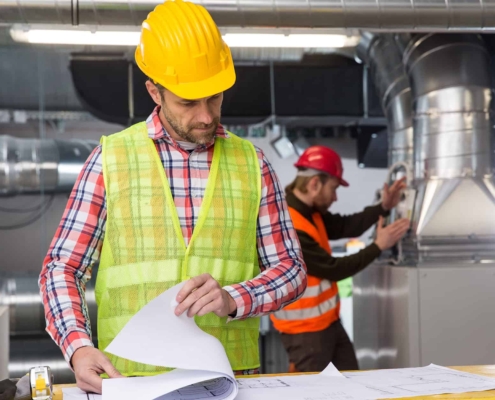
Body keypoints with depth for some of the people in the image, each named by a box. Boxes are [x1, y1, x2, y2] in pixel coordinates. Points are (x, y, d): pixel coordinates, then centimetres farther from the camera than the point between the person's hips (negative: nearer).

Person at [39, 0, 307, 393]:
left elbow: (290, 269, 10)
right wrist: (78, 346, -13)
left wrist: (233, 299, -9)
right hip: (132, 377, -1)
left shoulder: (251, 162, 8)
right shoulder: (111, 158, 3)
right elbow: (62, 268, 4)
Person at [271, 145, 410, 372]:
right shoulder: (290, 229, -27)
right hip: (305, 330, -10)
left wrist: (383, 207, -1)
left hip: (328, 322, 10)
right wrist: (378, 246, -13)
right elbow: (333, 269, -21)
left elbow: (345, 227, 12)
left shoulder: (310, 213, 4)